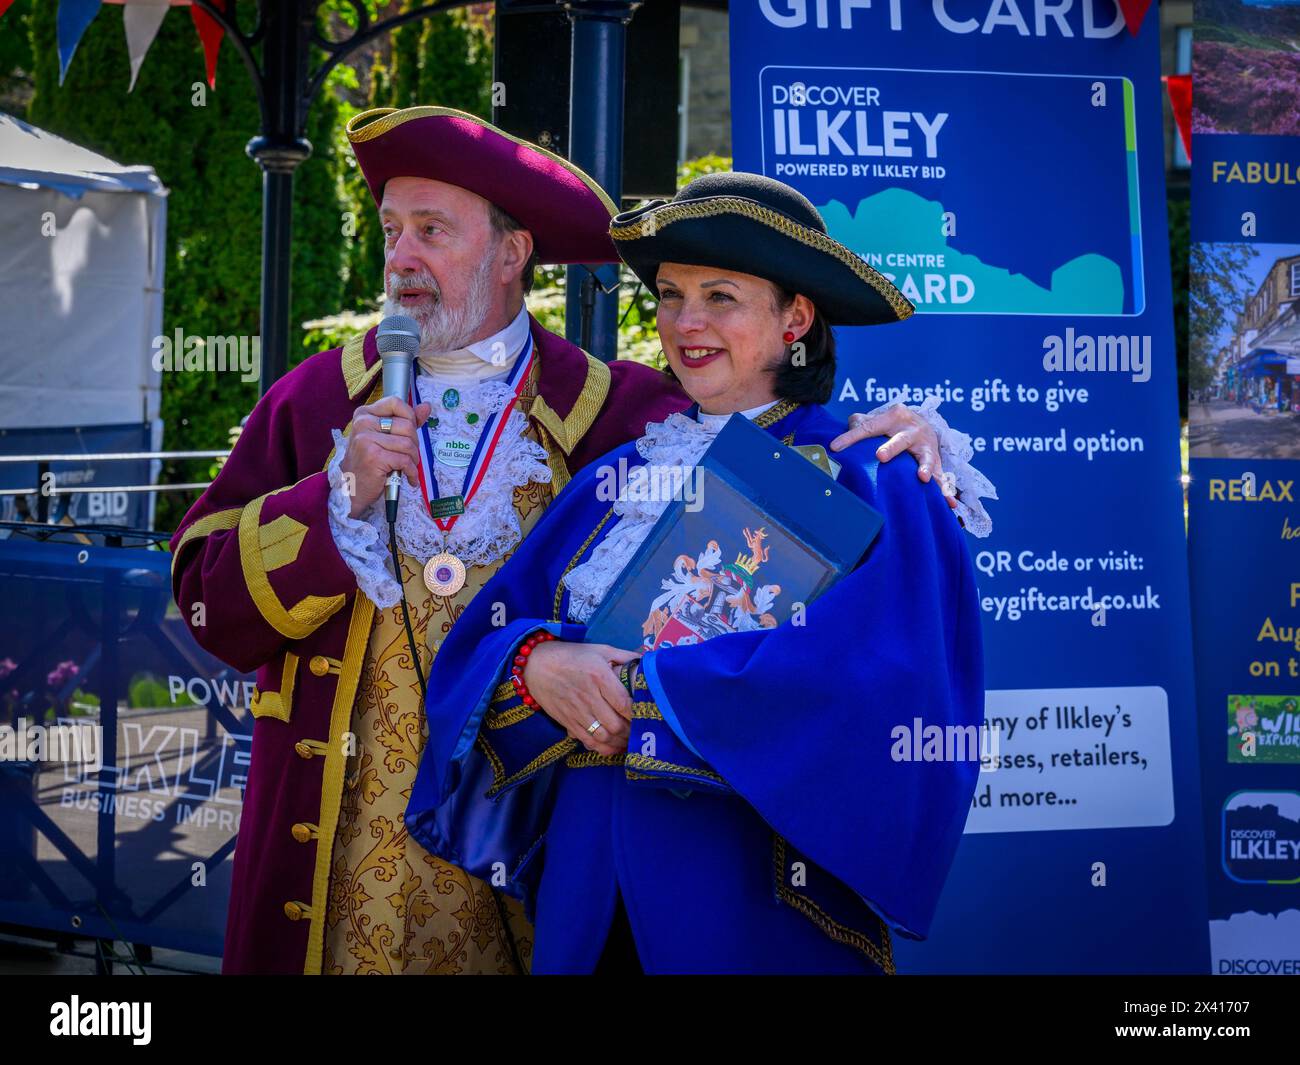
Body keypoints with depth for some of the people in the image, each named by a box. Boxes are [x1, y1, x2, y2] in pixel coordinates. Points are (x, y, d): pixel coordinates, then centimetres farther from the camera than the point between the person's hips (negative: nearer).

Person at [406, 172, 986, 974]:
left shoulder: (859, 484, -6)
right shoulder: (617, 482, 9)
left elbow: (861, 675, -21)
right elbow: (488, 635, 4)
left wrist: (637, 691, -18)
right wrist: (538, 664, -19)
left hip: (761, 902, -4)